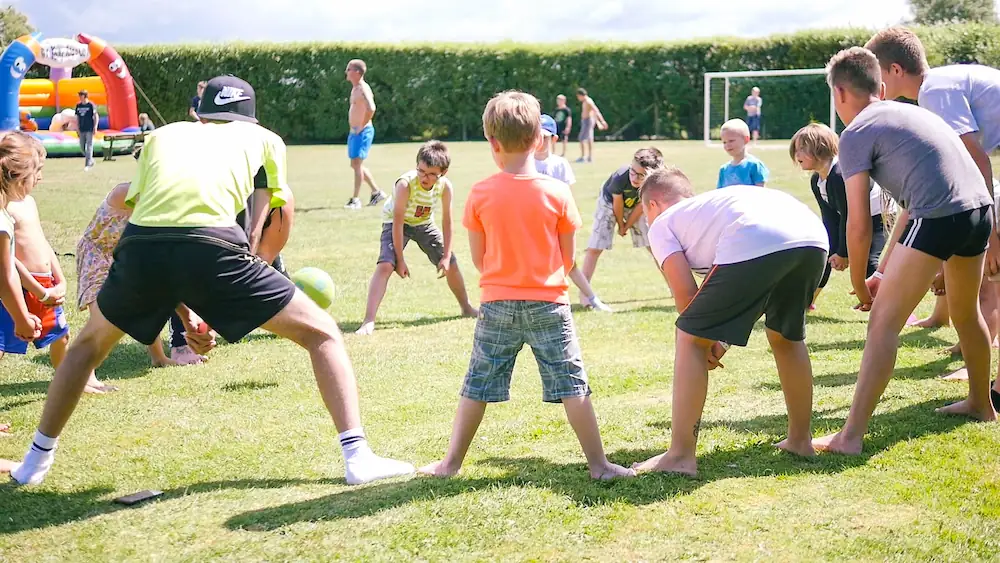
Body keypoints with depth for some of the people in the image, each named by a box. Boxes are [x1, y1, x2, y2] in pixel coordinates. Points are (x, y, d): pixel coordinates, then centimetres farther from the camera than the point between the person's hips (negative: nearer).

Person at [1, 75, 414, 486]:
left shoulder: (163, 135, 34)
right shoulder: (265, 139, 28)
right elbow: (257, 236, 19)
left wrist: (186, 315, 25)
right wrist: (227, 309, 23)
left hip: (140, 244, 3)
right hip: (211, 245, -3)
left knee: (90, 344, 33)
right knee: (322, 333, 13)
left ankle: (35, 462, 38)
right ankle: (357, 458, 2)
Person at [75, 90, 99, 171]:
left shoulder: (91, 105, -5)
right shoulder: (78, 106, 10)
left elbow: (96, 116, -6)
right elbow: (77, 118, 15)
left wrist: (95, 127, -13)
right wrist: (77, 128, 11)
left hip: (89, 129, -6)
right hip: (82, 130, 6)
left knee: (89, 146, -7)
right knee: (82, 147, 8)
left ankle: (88, 164, -7)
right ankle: (91, 161, 26)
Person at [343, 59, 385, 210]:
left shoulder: (363, 89, -16)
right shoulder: (355, 88, 14)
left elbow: (371, 108, -32)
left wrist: (362, 126, -24)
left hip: (362, 132, -10)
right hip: (354, 132, 10)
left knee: (356, 163, -11)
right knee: (356, 164, 15)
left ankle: (355, 200, -8)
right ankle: (376, 192, 25)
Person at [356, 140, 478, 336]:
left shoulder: (446, 187, -24)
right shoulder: (406, 184, -36)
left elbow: (447, 222, -13)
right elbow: (398, 223, -31)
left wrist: (446, 256, -13)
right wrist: (400, 260, -28)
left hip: (424, 223, 4)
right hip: (396, 222, -4)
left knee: (451, 264, 9)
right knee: (385, 265, -25)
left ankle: (467, 308, 35)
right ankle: (369, 321, -28)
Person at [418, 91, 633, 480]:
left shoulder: (480, 195, -5)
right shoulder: (557, 192, -6)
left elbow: (478, 258, 3)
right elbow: (567, 258, 1)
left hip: (498, 303, 1)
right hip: (549, 303, -1)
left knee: (477, 386, 11)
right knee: (572, 386, 4)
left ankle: (451, 463, 19)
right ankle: (599, 465, 6)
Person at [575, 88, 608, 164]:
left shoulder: (588, 101, -15)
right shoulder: (585, 102, 18)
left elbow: (596, 111, -25)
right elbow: (594, 112, 25)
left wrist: (602, 121, -32)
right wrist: (598, 123, 26)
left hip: (587, 121, -11)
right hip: (585, 121, 11)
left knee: (582, 139, -11)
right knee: (589, 139, 10)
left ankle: (583, 157, -12)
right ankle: (590, 157, 11)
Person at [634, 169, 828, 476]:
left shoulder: (661, 224, 23)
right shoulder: (713, 201, 42)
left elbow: (685, 293, 10)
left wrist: (708, 340, 24)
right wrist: (720, 338, 33)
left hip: (755, 244, -7)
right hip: (813, 238, 7)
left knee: (690, 340, 9)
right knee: (786, 336, 31)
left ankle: (680, 456, 10)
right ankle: (800, 439, 41)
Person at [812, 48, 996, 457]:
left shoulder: (856, 133, 1)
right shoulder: (909, 113, 26)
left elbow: (859, 226, -3)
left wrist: (859, 283, 12)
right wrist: (884, 271, 29)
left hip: (940, 219, -9)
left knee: (883, 323, -5)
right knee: (966, 313, 30)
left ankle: (851, 436, -10)